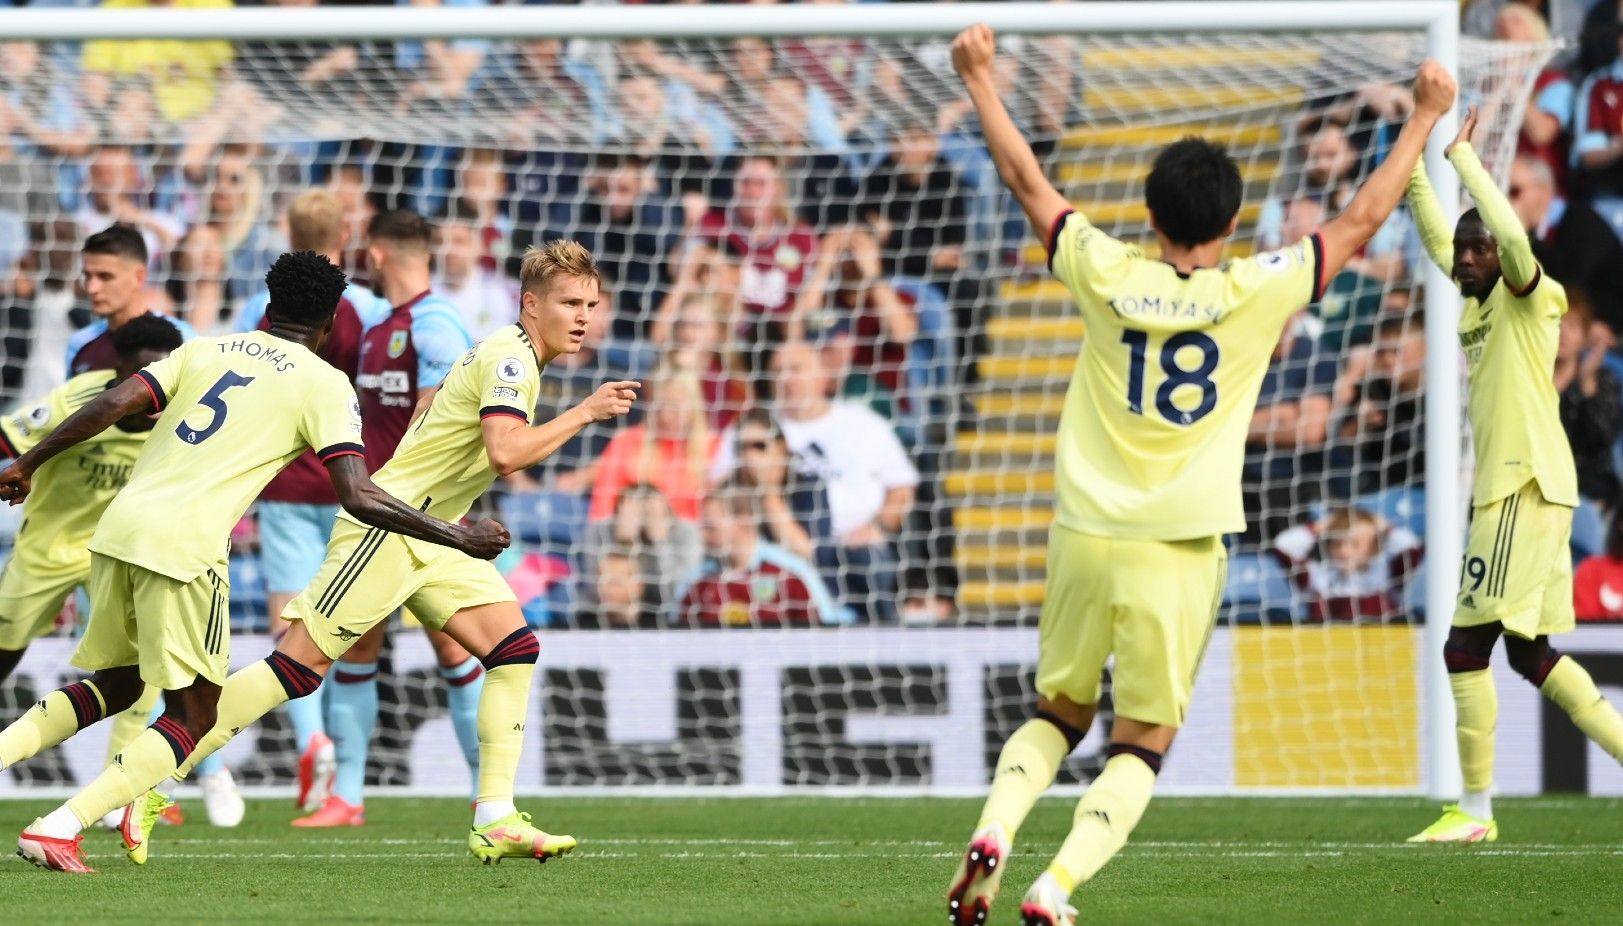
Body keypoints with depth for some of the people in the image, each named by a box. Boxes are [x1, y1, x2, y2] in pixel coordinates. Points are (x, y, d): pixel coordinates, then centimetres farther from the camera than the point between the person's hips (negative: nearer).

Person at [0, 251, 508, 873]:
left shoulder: (205, 349, 19)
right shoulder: (323, 384, 5)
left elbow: (111, 406, 8)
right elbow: (358, 497, -5)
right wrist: (460, 538, 3)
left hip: (119, 526, 6)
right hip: (184, 546, -6)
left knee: (116, 683, 27)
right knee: (191, 717, 4)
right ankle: (60, 827, -11)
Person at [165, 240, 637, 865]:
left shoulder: (509, 355, 15)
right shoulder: (510, 357, -15)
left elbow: (431, 403, 29)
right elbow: (505, 452, -31)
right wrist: (583, 414, -23)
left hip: (429, 535, 10)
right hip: (387, 525, -10)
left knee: (515, 648, -3)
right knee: (302, 665, -13)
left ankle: (495, 821, -5)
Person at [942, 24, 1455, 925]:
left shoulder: (1106, 275, -3)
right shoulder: (1252, 293, -7)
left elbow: (1028, 183, 11)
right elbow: (1360, 220, 3)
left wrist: (981, 81, 23)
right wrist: (1424, 116, 15)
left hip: (1085, 539, 3)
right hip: (1180, 552, -3)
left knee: (1057, 714, 20)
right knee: (1141, 744, 4)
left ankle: (994, 829, -5)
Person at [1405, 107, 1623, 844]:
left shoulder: (1528, 298, -7)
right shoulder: (1479, 301, 15)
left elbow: (1513, 236, -26)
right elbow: (1438, 239, 30)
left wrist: (1463, 159, -19)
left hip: (1526, 486, -9)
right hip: (1504, 487, 9)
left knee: (1468, 646, -8)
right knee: (1531, 652, 12)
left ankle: (1475, 810, -4)